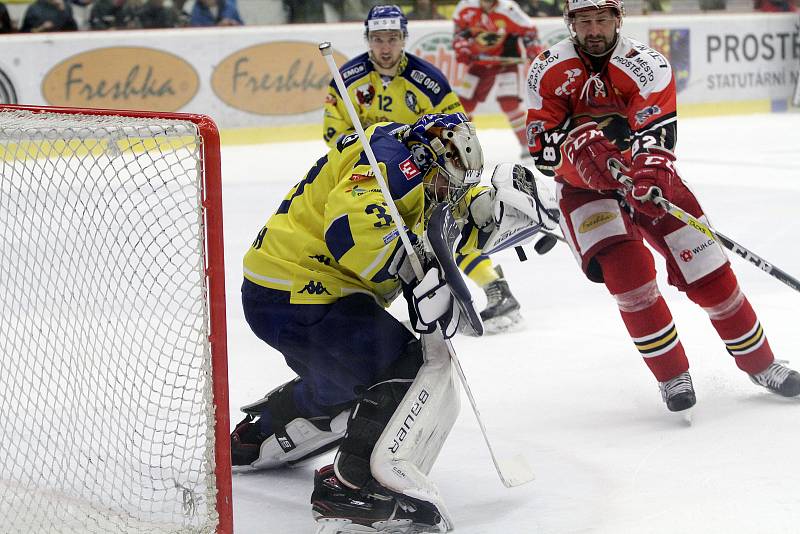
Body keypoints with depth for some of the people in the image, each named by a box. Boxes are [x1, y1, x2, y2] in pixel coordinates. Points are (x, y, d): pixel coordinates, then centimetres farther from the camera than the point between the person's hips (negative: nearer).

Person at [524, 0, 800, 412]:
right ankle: (672, 375, -11)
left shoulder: (647, 65, -12)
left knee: (707, 270, -5)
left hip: (647, 178, 1)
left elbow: (656, 129, -26)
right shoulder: (549, 72, -8)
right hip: (584, 188, -1)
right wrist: (578, 146, -35)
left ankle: (760, 364, 14)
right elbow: (541, 147, -13)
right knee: (624, 267, -25)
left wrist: (651, 170, -48)